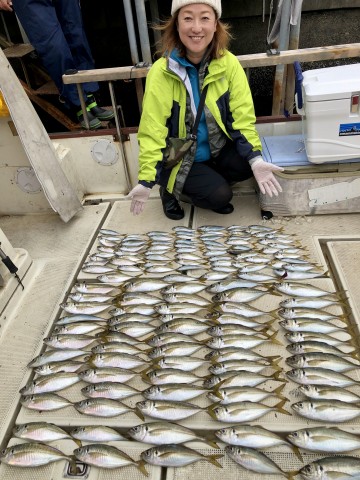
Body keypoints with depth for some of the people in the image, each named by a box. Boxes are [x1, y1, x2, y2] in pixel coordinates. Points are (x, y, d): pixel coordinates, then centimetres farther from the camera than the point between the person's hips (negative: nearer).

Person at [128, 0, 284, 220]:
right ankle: (171, 189, 8)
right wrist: (146, 180, -22)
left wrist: (256, 159, -23)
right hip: (178, 158, -3)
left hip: (217, 149, 4)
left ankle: (210, 184, 7)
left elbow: (242, 117, -9)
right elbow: (152, 131, -17)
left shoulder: (229, 64, -10)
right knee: (219, 195, -20)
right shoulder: (162, 72, -18)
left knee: (247, 164, -22)